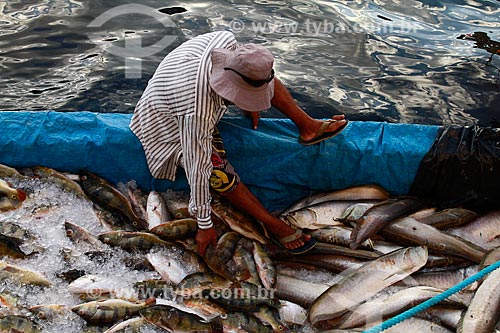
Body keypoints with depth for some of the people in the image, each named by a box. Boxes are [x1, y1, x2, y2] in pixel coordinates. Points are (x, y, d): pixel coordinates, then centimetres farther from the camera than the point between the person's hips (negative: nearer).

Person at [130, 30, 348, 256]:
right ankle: (273, 225, -10)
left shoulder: (226, 41, -28)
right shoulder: (199, 115, -45)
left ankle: (307, 127, 4)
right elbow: (198, 170, -37)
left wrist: (249, 107, 10)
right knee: (221, 175, -28)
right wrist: (204, 225, -27)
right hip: (171, 124, -7)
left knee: (261, 74, -3)